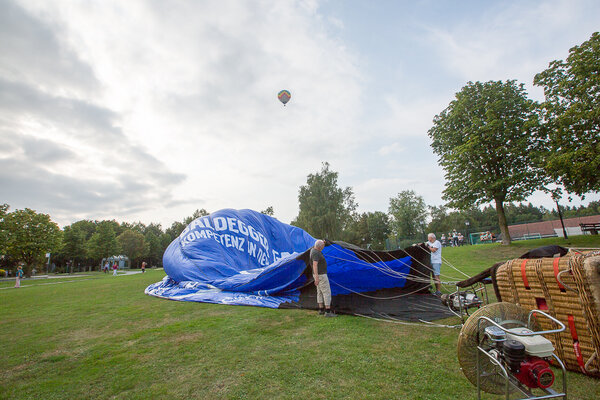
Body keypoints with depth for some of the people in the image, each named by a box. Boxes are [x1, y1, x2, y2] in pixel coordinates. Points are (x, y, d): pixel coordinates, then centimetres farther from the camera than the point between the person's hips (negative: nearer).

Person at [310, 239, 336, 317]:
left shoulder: (313, 248, 5)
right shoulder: (315, 253, -24)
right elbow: (315, 265, -34)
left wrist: (323, 242, 14)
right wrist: (316, 278, -38)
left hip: (319, 274, 10)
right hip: (321, 275, -10)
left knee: (320, 292, 14)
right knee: (327, 292, -6)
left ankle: (321, 310, 20)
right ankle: (328, 312, -4)